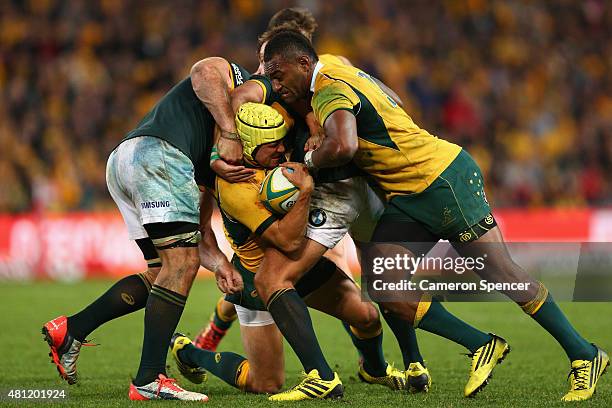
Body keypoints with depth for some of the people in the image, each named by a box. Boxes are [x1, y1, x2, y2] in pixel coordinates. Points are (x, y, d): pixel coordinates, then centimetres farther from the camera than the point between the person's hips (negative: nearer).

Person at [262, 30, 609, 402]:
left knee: (501, 274, -5)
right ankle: (482, 346, 5)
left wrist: (308, 160, -15)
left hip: (444, 178, -10)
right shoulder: (340, 76, 14)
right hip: (408, 199, 10)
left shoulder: (329, 89, -16)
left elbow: (342, 147, -34)